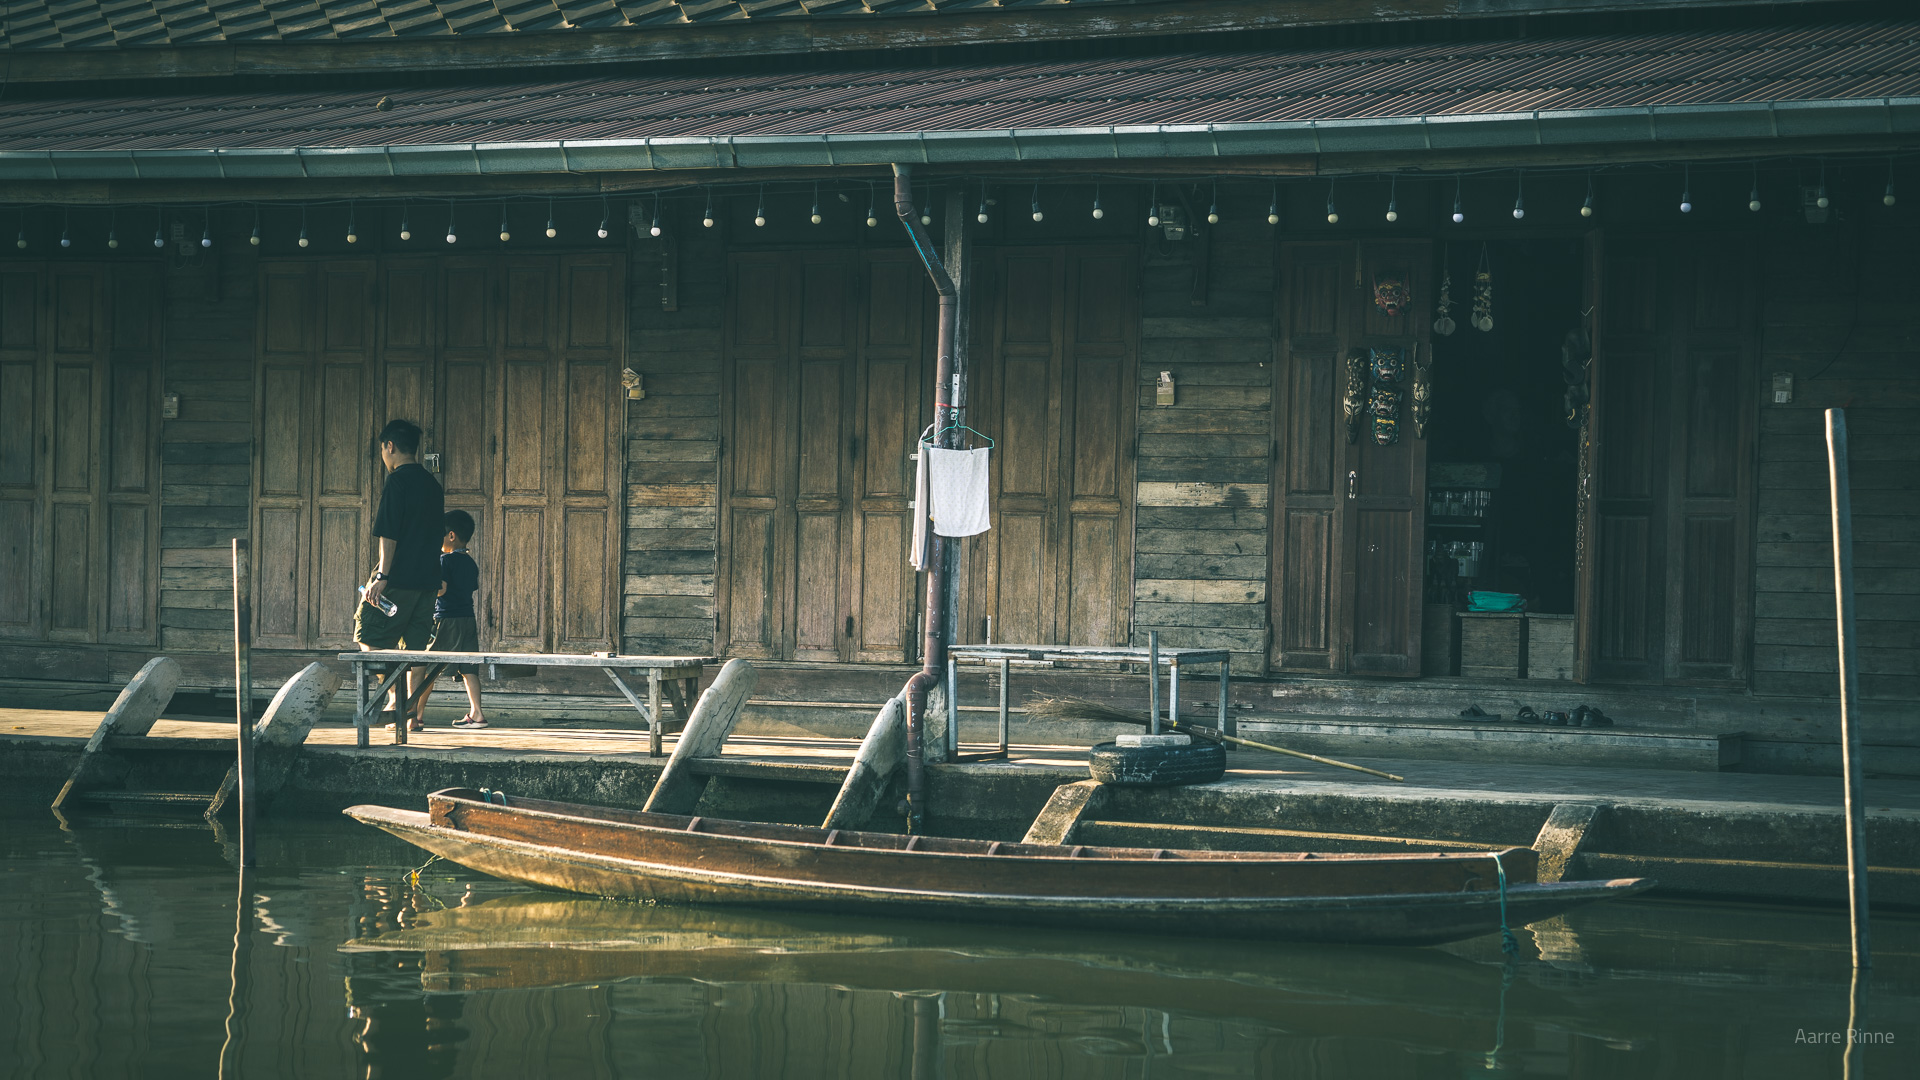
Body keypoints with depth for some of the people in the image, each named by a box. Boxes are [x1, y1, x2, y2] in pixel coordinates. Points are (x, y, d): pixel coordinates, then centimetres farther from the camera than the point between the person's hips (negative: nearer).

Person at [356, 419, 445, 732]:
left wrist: (382, 576, -18)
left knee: (370, 638, 1)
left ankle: (394, 698, -10)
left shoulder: (397, 481, -9)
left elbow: (389, 535, -16)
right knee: (416, 645, 8)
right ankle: (413, 714, 6)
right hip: (427, 579, 8)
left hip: (398, 578, -8)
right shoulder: (432, 484, 15)